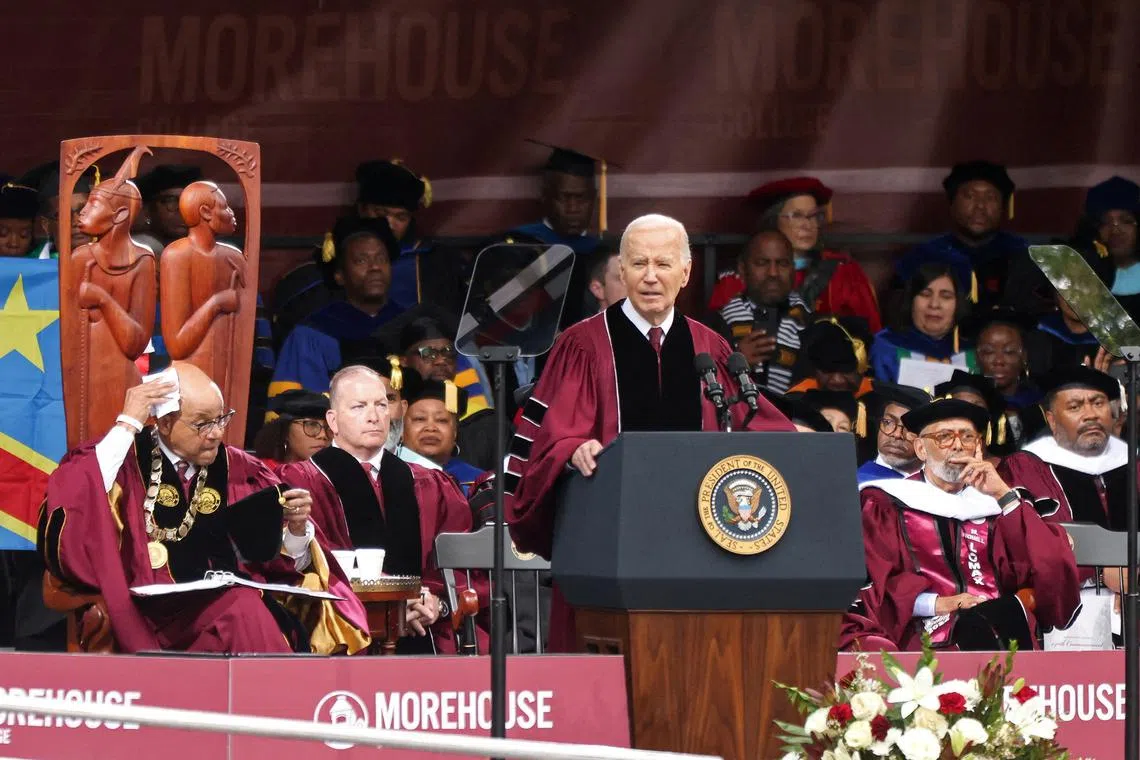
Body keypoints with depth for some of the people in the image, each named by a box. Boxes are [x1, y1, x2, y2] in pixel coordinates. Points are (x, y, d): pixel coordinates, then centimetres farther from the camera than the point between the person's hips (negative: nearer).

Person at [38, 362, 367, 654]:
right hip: (158, 615, -3)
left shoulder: (240, 470, 18)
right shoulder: (128, 460, 8)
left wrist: (297, 528, -3)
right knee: (242, 612, -32)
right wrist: (128, 423, -10)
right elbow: (76, 501, -14)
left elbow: (291, 564, 19)